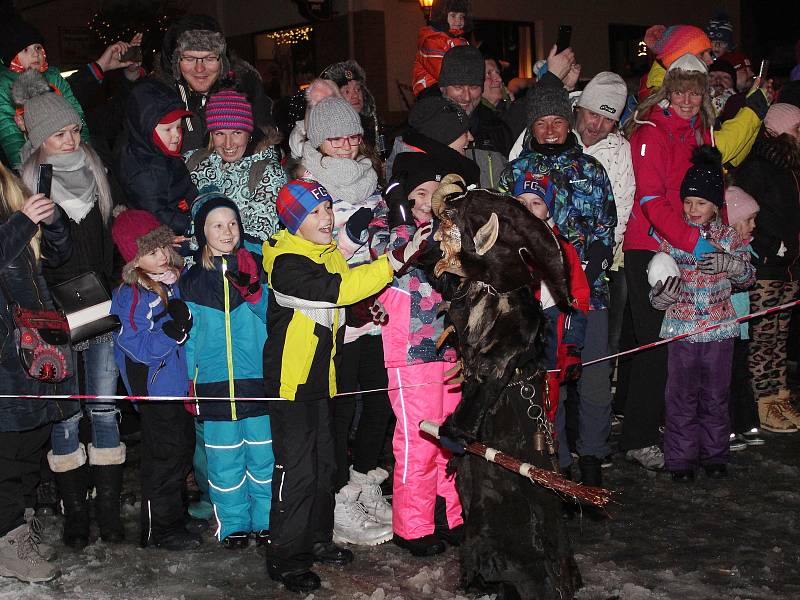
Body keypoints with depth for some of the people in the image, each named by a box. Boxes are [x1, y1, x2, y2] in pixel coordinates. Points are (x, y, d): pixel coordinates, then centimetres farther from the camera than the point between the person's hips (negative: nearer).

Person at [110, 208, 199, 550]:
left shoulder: (175, 280, 1)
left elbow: (189, 330, 17)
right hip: (155, 389, -7)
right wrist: (172, 331, -33)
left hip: (180, 382, 7)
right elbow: (142, 349, -23)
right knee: (164, 455, 2)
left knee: (184, 448, 19)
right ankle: (159, 528, 16)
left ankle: (176, 507, 38)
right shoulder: (130, 296, -19)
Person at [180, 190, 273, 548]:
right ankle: (233, 525, 19)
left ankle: (266, 521, 18)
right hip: (214, 383, 1)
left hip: (258, 379, 0)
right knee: (224, 458, 5)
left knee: (263, 452, 4)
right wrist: (188, 381, 6)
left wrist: (252, 289, -20)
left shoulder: (256, 266, 3)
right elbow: (188, 335, 10)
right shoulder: (191, 281, 5)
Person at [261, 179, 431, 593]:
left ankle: (316, 540, 33)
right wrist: (399, 258, -35)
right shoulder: (287, 263, -20)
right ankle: (285, 558, 8)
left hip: (321, 378, 9)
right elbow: (338, 289, -33)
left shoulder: (331, 254, 9)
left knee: (324, 464, 17)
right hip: (290, 380, -9)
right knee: (297, 470, -5)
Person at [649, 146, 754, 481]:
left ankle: (714, 454, 24)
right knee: (681, 397, 2)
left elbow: (748, 276, 3)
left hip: (719, 329, 1)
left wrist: (729, 264, -17)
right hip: (681, 329, -1)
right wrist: (663, 294, -23)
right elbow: (656, 298, 1)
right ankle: (680, 459, 11)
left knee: (716, 396, 10)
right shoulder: (671, 240, 0)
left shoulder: (728, 237, 4)